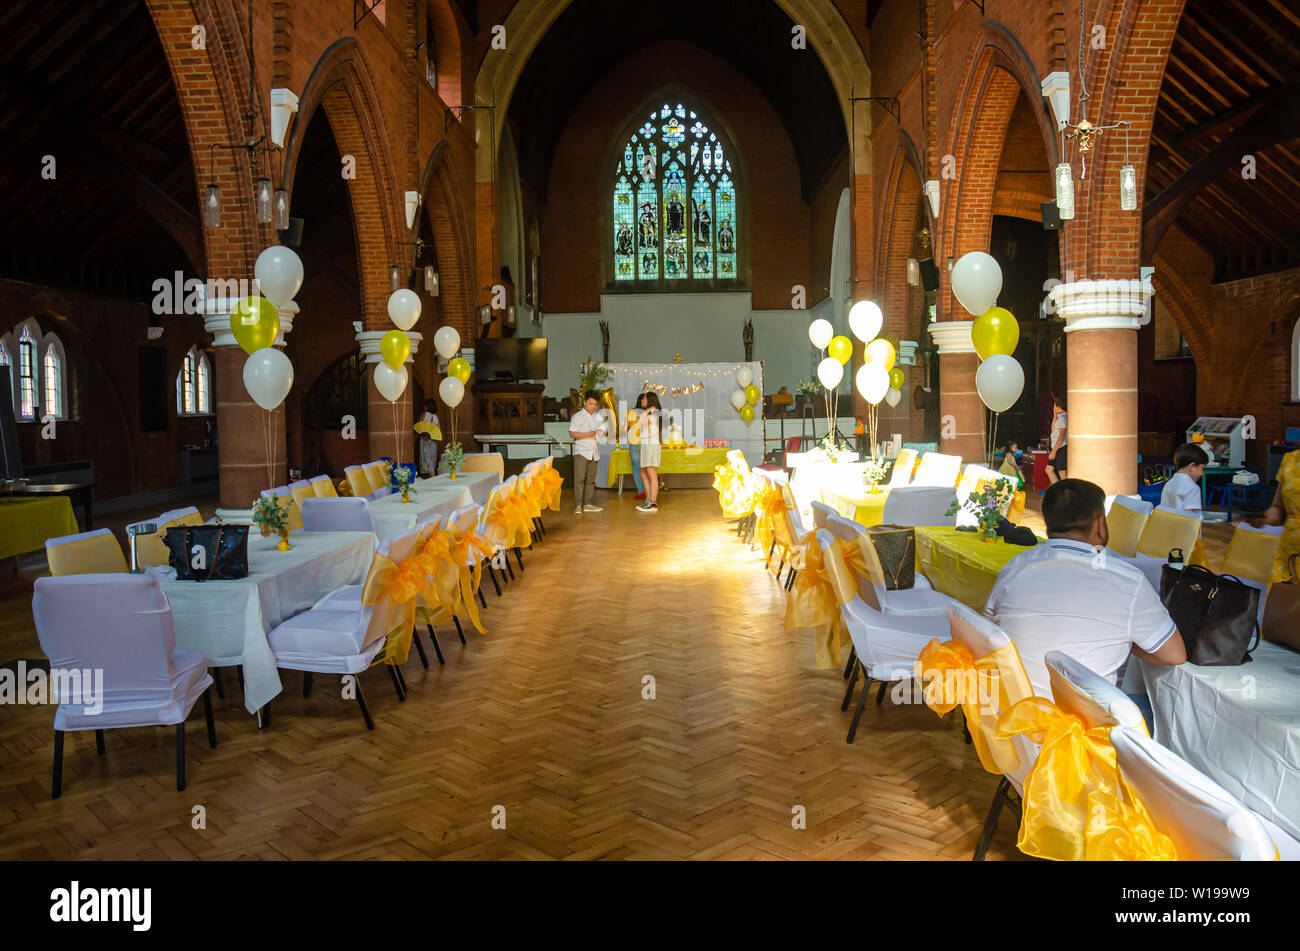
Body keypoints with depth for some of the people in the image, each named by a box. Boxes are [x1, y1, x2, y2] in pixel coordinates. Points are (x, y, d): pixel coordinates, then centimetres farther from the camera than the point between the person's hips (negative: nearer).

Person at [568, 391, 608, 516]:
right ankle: (578, 505, -13)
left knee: (591, 479, 6)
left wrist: (601, 433, 2)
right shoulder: (577, 416, -2)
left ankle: (587, 504, 12)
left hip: (594, 452, 6)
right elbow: (572, 434, -10)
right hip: (581, 451, -6)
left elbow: (602, 431, 27)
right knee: (579, 478, -12)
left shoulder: (598, 417, 16)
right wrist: (589, 434, -15)